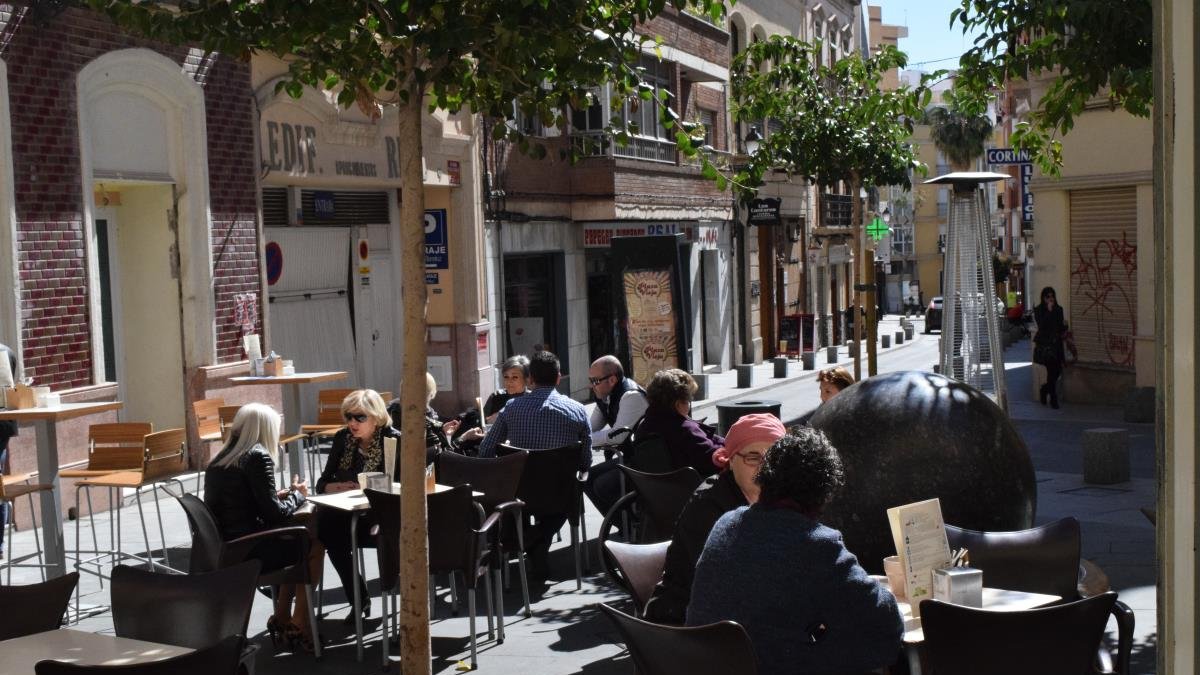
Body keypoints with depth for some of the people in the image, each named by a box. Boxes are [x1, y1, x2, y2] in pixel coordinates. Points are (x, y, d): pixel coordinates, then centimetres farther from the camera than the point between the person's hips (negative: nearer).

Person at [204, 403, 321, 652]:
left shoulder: (219, 460, 12)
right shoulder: (257, 456, -12)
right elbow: (275, 514, -15)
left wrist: (277, 497, 15)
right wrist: (297, 495, 5)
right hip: (247, 552, -8)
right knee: (314, 548, 10)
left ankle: (282, 618, 23)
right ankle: (298, 626, 14)